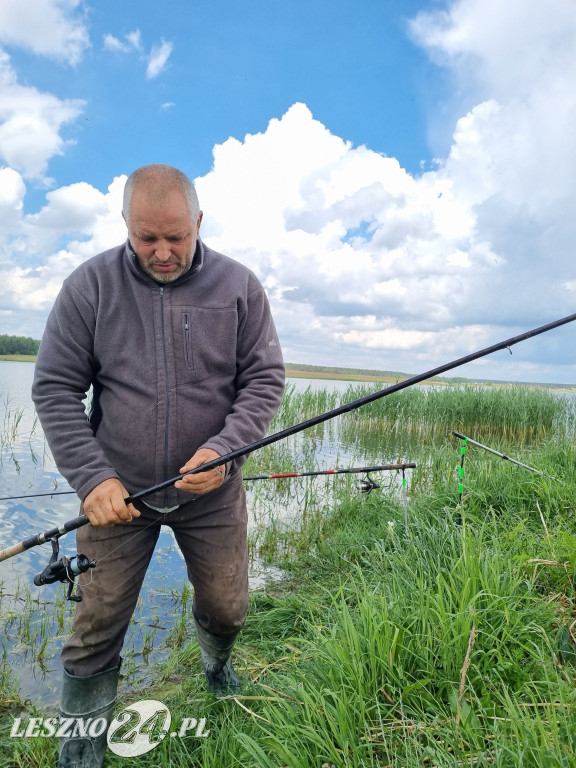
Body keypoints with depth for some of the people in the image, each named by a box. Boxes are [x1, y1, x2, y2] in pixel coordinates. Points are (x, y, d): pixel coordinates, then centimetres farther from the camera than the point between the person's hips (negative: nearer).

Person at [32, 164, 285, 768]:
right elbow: (54, 387, -5)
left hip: (211, 491, 1)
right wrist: (92, 478, -15)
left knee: (225, 607, 16)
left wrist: (223, 449, -19)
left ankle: (216, 662, 52)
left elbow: (264, 378, -4)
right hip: (116, 490, 0)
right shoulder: (91, 284, -6)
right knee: (96, 630, 8)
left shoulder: (238, 286, -4)